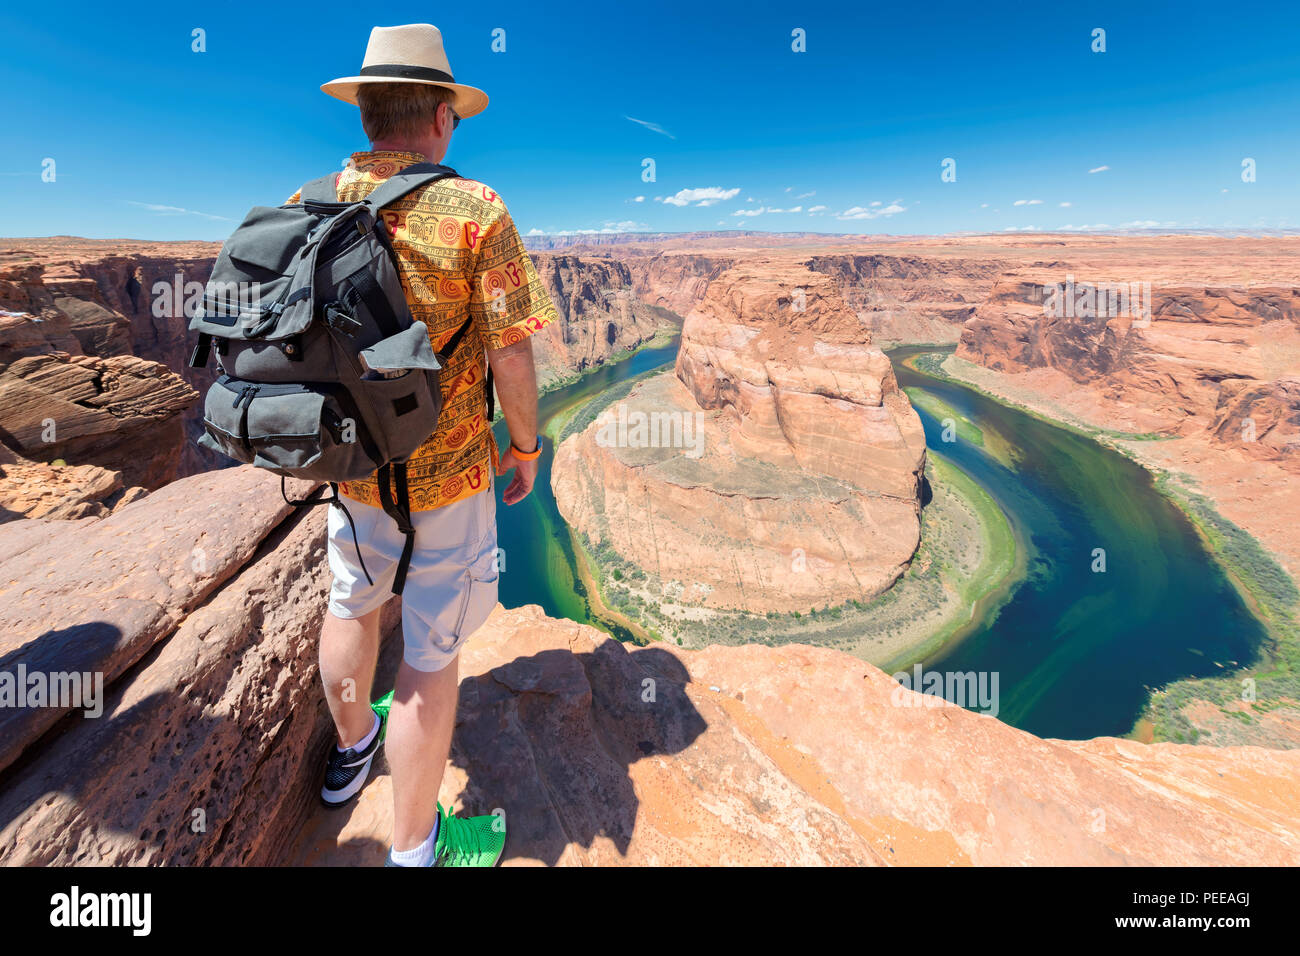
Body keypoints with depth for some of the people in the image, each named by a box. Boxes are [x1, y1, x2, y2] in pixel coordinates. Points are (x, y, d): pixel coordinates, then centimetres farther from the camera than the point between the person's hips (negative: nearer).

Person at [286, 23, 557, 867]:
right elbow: (511, 356, -17)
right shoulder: (475, 211, -15)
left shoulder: (306, 207, 0)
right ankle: (415, 848, 25)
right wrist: (526, 447, -2)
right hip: (445, 470, -5)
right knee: (433, 650, 7)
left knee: (352, 602, 26)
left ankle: (353, 746, 53)